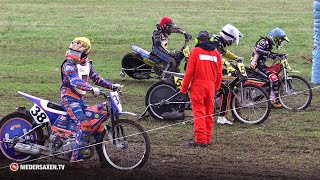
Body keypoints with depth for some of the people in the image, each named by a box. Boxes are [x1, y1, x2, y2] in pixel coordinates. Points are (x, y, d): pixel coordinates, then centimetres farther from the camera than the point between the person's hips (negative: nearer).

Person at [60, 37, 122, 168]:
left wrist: (112, 86, 3)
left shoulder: (87, 64, 9)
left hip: (81, 99, 8)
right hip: (69, 99, -8)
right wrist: (91, 89, -46)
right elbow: (75, 80, -32)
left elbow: (96, 78, 15)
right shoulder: (68, 65, -16)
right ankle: (76, 158, -23)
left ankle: (102, 156, 17)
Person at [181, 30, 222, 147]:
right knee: (209, 113, 13)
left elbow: (189, 71, -7)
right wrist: (217, 87, 23)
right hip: (211, 86, 4)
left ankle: (200, 139, -10)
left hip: (198, 85, -4)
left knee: (199, 113, -4)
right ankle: (208, 138, 17)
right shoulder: (216, 53, 8)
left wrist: (184, 88, -1)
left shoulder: (196, 51, -5)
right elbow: (219, 73, 11)